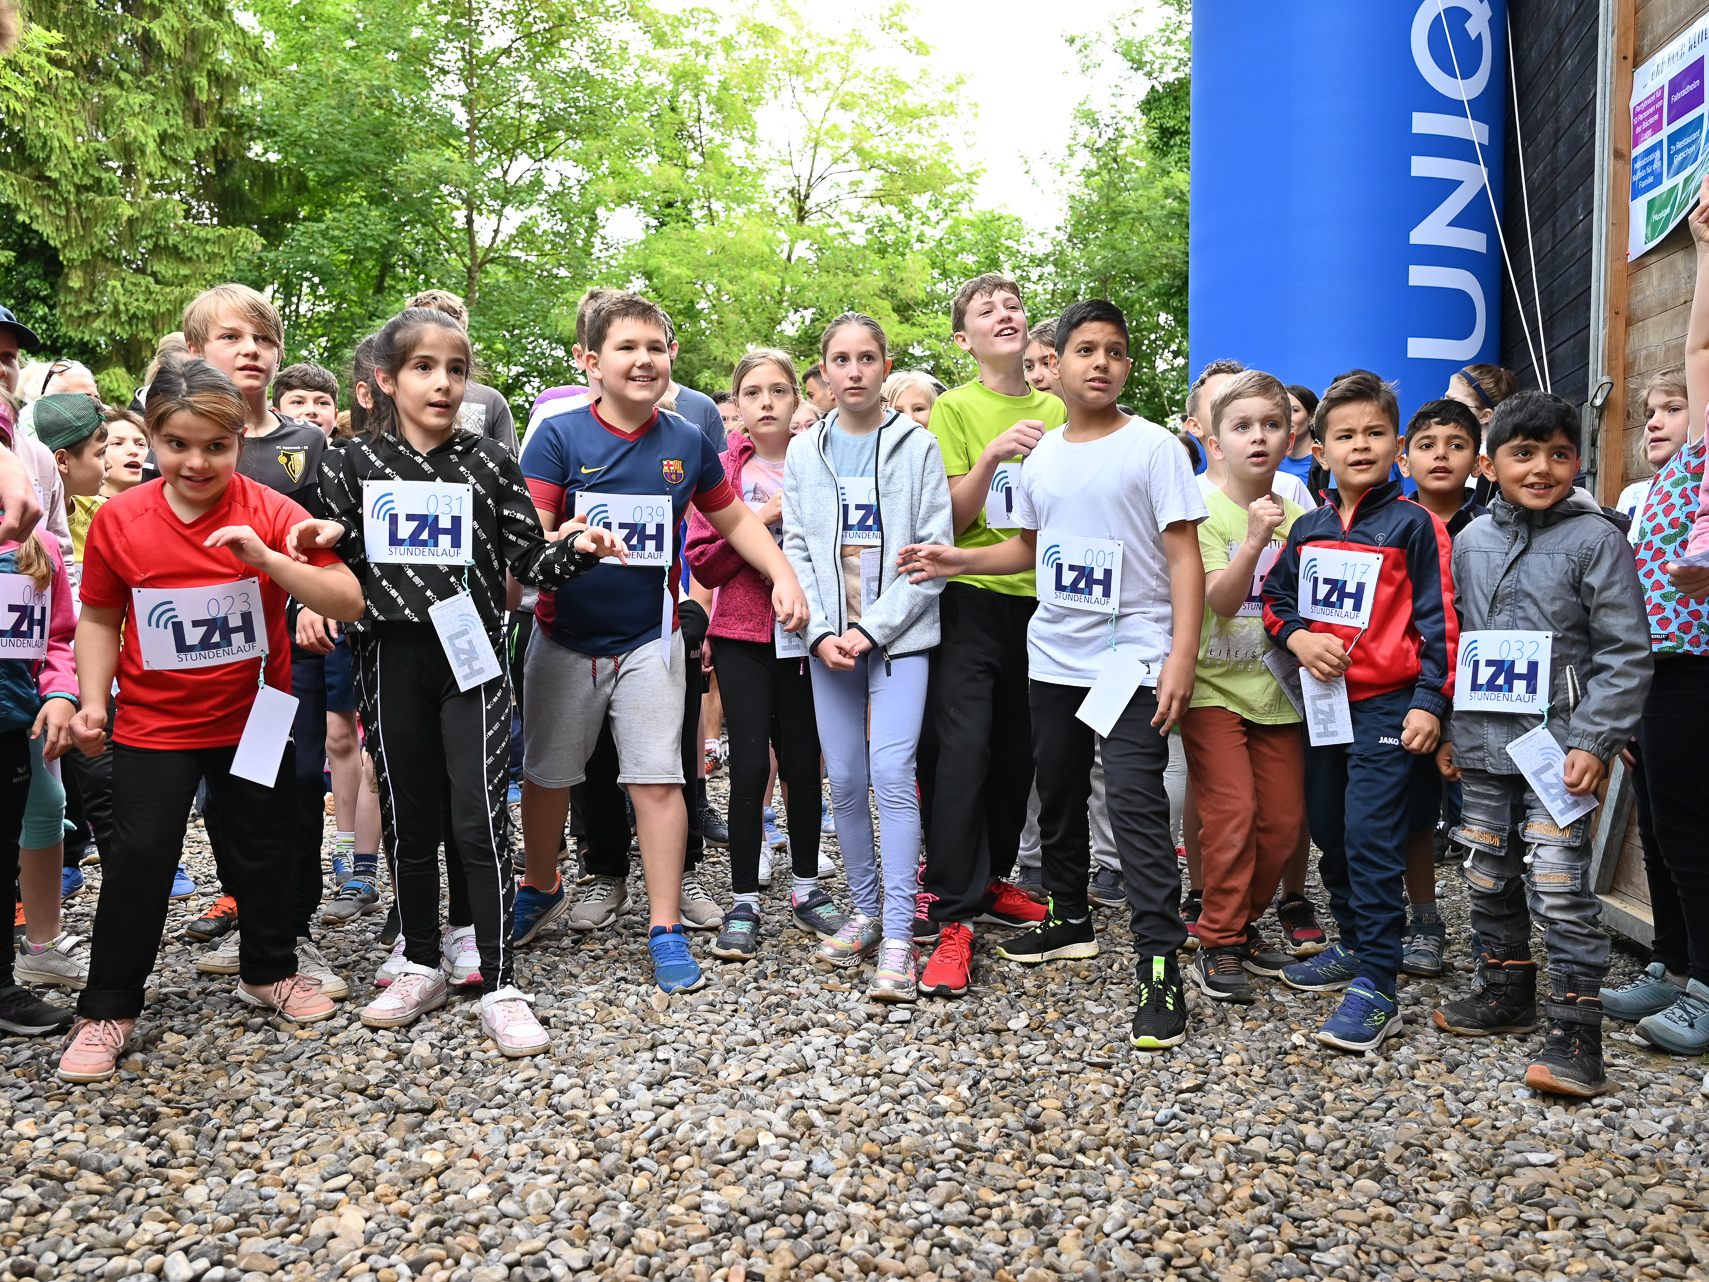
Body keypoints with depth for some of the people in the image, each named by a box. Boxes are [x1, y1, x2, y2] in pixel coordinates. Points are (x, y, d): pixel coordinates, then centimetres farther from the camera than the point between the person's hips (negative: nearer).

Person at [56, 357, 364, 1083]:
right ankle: (107, 1009, 18)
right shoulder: (119, 521, -9)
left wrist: (265, 557, -33)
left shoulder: (271, 512, -14)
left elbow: (348, 603, -21)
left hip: (254, 718, 0)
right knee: (139, 859, 0)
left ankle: (268, 972, 37)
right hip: (154, 725, 0)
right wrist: (93, 699, -7)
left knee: (264, 849, 14)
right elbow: (100, 619, 4)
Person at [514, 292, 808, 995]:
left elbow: (735, 520, 11)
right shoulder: (559, 436, -8)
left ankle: (666, 929, 11)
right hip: (565, 639, 0)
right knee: (547, 773, 14)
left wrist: (783, 575, -1)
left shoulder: (687, 443, 0)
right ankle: (541, 889, 40)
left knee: (657, 780, -1)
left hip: (649, 640, 0)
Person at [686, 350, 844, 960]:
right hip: (743, 637, -1)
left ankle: (807, 888, 23)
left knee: (803, 761, 6)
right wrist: (758, 520, -13)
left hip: (805, 634, 1)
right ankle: (743, 902, 7)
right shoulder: (722, 472, 3)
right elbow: (703, 563, -3)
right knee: (750, 762, -5)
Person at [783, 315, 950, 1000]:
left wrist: (871, 628, -12)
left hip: (899, 635, -3)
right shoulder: (805, 451, 9)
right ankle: (865, 911, 23)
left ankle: (898, 938, -7)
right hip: (830, 639, 3)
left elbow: (932, 551, -5)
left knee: (892, 775, -13)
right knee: (845, 781, 7)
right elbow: (796, 550, 7)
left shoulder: (917, 446, 0)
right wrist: (820, 632, -7)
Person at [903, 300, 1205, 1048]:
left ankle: (1160, 967, -5)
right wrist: (959, 561, 6)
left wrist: (1182, 655, -19)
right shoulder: (1042, 454, 10)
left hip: (1133, 661, -6)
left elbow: (1184, 558, -10)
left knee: (1136, 805, -12)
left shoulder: (1153, 447, -7)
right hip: (1053, 656, 6)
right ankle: (1069, 919, 36)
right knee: (1057, 795, 17)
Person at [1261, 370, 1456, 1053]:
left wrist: (1430, 702, -12)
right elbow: (1274, 598, 16)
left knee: (1372, 840, -10)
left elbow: (1438, 619, -6)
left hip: (1387, 706, -6)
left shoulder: (1414, 525, -4)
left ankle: (1375, 988, -5)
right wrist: (1297, 637, -5)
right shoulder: (1308, 529, 11)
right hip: (1322, 702, 6)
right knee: (1329, 832, 15)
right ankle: (1354, 945, 33)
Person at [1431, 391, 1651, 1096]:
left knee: (1560, 889, -5)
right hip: (1481, 747, 5)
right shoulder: (1471, 540, 9)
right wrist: (1448, 729, 10)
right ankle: (1508, 990, 32)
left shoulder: (1596, 539, -5)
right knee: (1487, 878, 15)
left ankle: (1575, 1030, 6)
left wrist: (1593, 742, -14)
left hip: (1557, 748, -5)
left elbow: (1625, 654, -8)